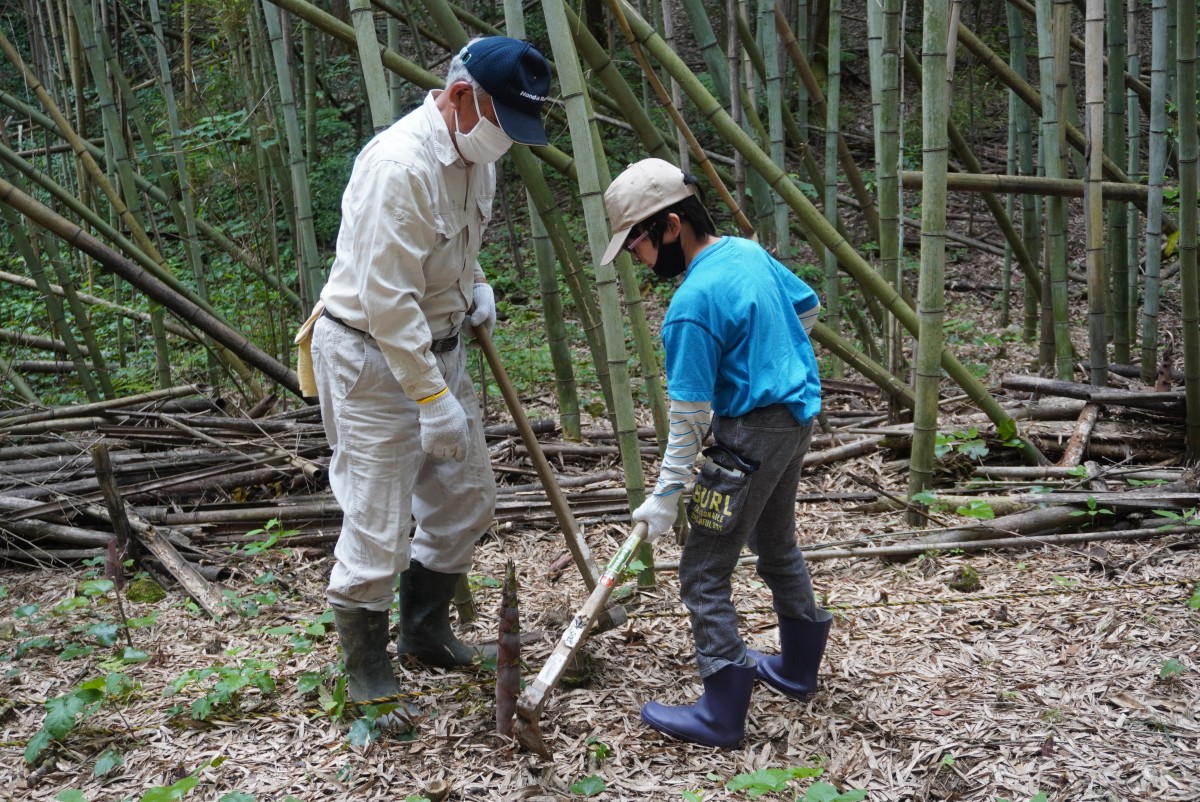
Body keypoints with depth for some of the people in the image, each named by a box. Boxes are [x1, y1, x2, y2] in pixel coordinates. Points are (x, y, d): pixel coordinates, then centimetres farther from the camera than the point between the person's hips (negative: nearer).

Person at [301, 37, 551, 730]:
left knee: (467, 502, 16)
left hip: (439, 347, 9)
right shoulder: (400, 165, -26)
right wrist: (434, 400, -26)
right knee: (378, 525, -3)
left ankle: (426, 629, 35)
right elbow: (386, 300, -28)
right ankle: (368, 677, 15)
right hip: (372, 357, -9)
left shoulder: (477, 155, 3)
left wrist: (476, 286, 4)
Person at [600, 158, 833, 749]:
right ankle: (797, 667, 43)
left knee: (704, 572, 0)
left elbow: (690, 418, -19)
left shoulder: (692, 305, -23)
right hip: (797, 414, 10)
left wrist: (665, 496, -11)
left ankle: (722, 715, 5)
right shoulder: (748, 251, 2)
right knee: (776, 544, 26)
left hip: (751, 434, -10)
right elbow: (807, 308, 18)